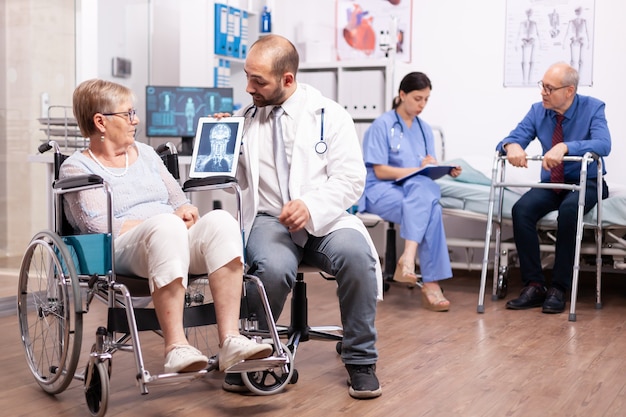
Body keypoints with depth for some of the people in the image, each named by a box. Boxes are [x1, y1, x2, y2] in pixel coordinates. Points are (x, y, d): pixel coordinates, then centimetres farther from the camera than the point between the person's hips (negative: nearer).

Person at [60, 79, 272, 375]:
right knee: (166, 225, -39)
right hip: (122, 251, -5)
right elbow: (100, 227, -7)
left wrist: (186, 213, -4)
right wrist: (169, 221, -11)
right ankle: (175, 347, -42)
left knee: (220, 220, -27)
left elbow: (182, 203, 22)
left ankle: (230, 340, -35)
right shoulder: (76, 168, 8)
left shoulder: (145, 153, 25)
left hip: (177, 240, 5)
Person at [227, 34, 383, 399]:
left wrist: (311, 206, -22)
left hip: (326, 219, 0)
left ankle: (360, 360, -11)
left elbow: (351, 179, -5)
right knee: (274, 268, -34)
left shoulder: (330, 115, 2)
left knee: (357, 256, -33)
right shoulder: (245, 118, 10)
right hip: (269, 219, 1)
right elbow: (237, 180, 13)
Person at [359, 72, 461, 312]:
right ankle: (431, 283, -37)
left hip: (418, 190, 5)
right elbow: (380, 171, -10)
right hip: (380, 191, -4)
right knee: (431, 211, -32)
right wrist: (419, 170, -17)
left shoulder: (424, 129, 16)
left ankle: (408, 257, -44)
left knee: (424, 189, -34)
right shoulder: (382, 125, -2)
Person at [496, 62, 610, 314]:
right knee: (521, 209, -26)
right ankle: (534, 285, -20)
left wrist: (566, 147, -43)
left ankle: (559, 288, -26)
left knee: (569, 209, -36)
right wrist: (512, 146, -32)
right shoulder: (538, 111, 0)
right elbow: (511, 139, -5)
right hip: (551, 183, 4)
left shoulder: (593, 108, -10)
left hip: (585, 182, -3)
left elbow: (603, 144, -27)